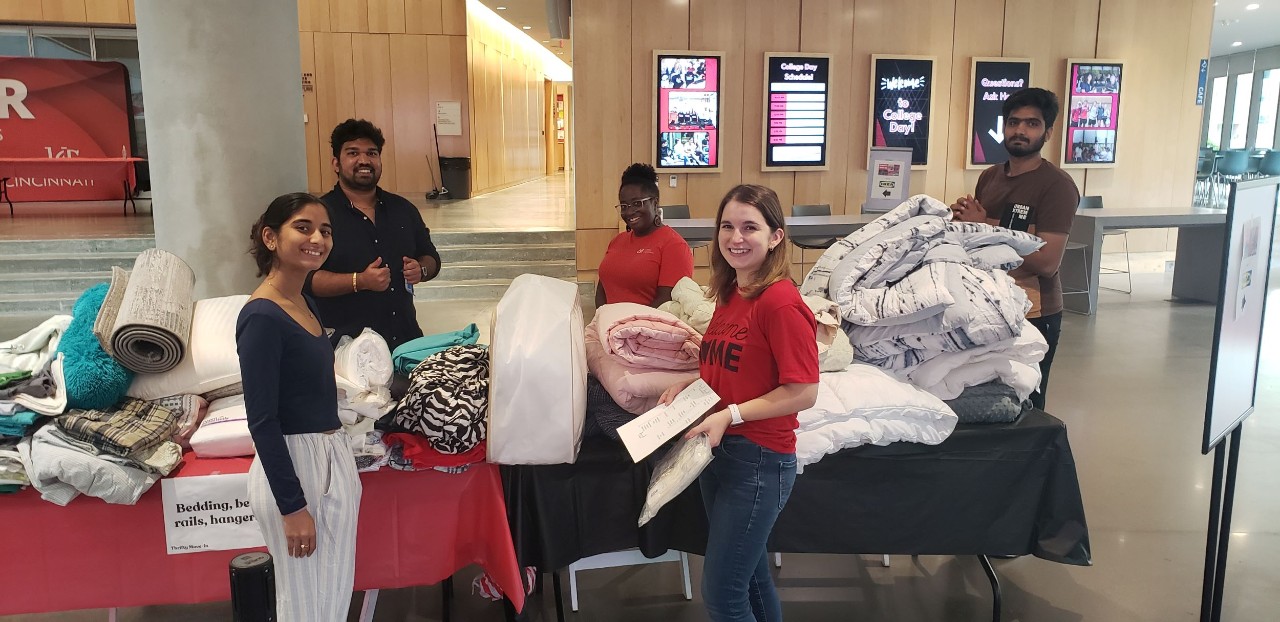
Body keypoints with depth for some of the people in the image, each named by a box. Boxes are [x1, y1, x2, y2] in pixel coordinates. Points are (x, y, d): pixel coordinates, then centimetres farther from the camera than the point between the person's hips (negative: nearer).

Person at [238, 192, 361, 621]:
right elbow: (262, 421, -19)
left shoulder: (307, 305, 9)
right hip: (292, 468, -8)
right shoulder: (262, 317, -17)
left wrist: (337, 463, 19)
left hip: (334, 460, 8)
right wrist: (291, 507, -18)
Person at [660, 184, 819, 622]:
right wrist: (689, 385, 2)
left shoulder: (781, 302, -19)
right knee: (750, 576, 21)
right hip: (717, 450, 8)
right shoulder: (729, 295, 8)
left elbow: (803, 392, -20)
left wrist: (730, 415, -22)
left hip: (758, 458, -8)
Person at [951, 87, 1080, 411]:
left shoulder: (1057, 185, -13)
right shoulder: (989, 177, 8)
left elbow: (1047, 262, -22)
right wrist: (963, 218, -4)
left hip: (1033, 315, -6)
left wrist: (985, 227, -18)